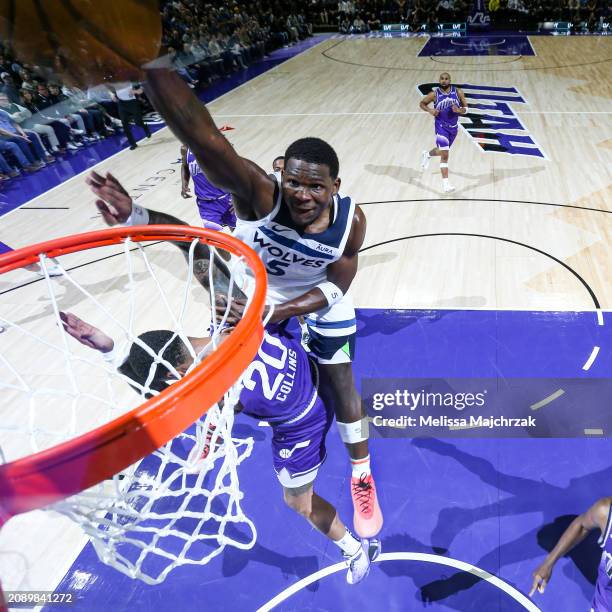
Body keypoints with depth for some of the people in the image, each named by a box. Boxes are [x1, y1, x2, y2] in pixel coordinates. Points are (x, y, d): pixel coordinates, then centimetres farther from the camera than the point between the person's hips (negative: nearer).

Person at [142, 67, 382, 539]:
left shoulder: (351, 220, -31)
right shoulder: (259, 194, -39)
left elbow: (334, 288, -19)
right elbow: (201, 136, -56)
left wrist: (274, 313, -36)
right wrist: (149, 60, -72)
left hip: (321, 300, 0)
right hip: (254, 287, 1)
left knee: (341, 386, 5)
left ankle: (362, 476, 30)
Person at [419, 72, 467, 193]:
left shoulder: (458, 92, -5)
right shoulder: (434, 94, -11)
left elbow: (466, 108, 1)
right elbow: (422, 103, 3)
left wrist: (459, 110, -22)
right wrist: (430, 110, -17)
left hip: (453, 126, 4)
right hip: (441, 126, -4)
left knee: (442, 151, 23)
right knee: (445, 155, -15)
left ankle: (427, 155, 57)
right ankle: (445, 184, -12)